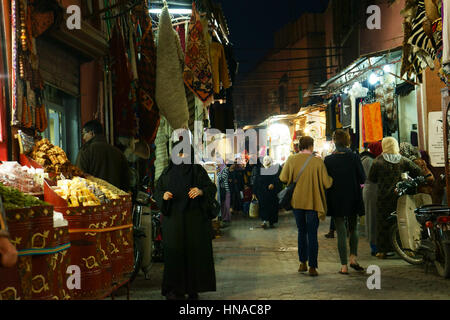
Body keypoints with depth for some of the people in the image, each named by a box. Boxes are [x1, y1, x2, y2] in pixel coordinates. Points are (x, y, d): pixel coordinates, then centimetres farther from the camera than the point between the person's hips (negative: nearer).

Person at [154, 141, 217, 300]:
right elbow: (157, 191, 10)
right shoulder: (168, 172, 8)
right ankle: (174, 289, 4)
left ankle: (193, 289, 6)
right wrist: (163, 196, -12)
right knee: (174, 251, -1)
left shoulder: (198, 170, 3)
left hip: (194, 218, -1)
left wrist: (201, 191, -22)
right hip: (173, 218, 1)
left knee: (195, 251, -1)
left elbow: (212, 188, -1)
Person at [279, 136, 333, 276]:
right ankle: (312, 267, -1)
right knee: (312, 234, 2)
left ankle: (302, 263, 20)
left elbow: (283, 178, -5)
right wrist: (332, 178, 11)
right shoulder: (318, 162, -11)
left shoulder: (291, 160, -4)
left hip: (297, 201, 3)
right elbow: (326, 183, -11)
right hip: (313, 202, -3)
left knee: (301, 232, 18)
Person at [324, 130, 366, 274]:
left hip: (336, 200, 0)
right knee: (353, 229, 19)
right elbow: (363, 179, -4)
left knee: (341, 232, 4)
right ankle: (353, 258, 7)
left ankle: (344, 266, 3)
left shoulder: (328, 160, -8)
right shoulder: (354, 157, -7)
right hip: (353, 200, 1)